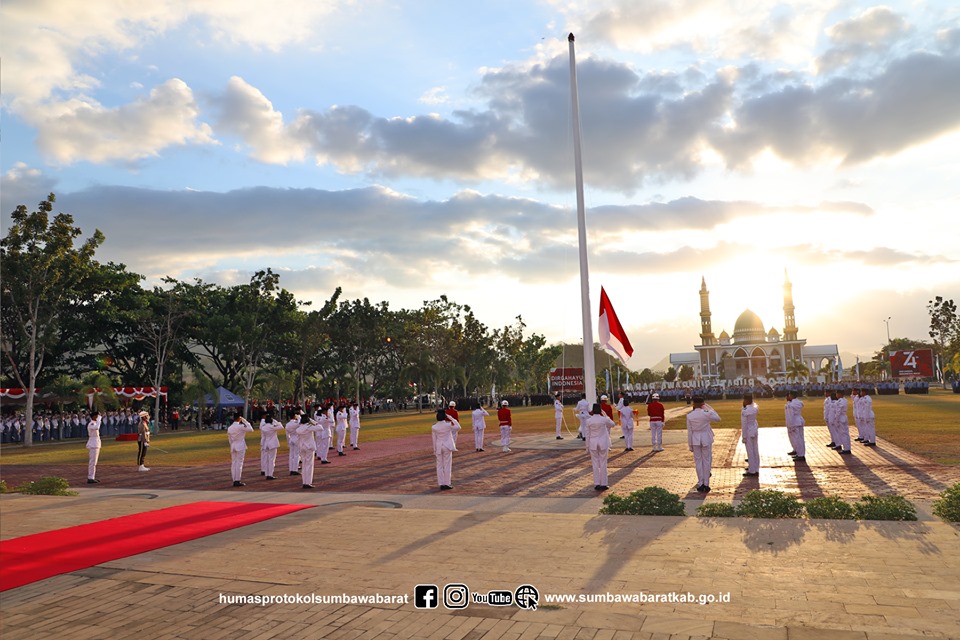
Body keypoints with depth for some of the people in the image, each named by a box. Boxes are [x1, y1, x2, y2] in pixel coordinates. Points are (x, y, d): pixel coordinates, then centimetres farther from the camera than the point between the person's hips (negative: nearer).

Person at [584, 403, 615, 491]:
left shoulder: (588, 421, -6)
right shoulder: (604, 419, -9)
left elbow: (588, 435, -2)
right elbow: (612, 424, 12)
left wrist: (587, 446, 7)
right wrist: (605, 416, 13)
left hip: (593, 443, 1)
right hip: (603, 443, -1)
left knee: (595, 464, 8)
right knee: (603, 464, 7)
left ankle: (597, 484, 10)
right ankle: (603, 484, 10)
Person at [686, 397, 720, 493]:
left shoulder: (689, 416, -8)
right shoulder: (706, 414, -13)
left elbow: (689, 431, -3)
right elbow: (718, 419, 7)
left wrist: (690, 445, 7)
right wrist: (709, 408, 5)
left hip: (695, 440, 1)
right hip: (706, 439, -1)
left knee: (698, 461, 10)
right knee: (707, 461, 9)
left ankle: (700, 484, 13)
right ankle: (706, 484, 11)